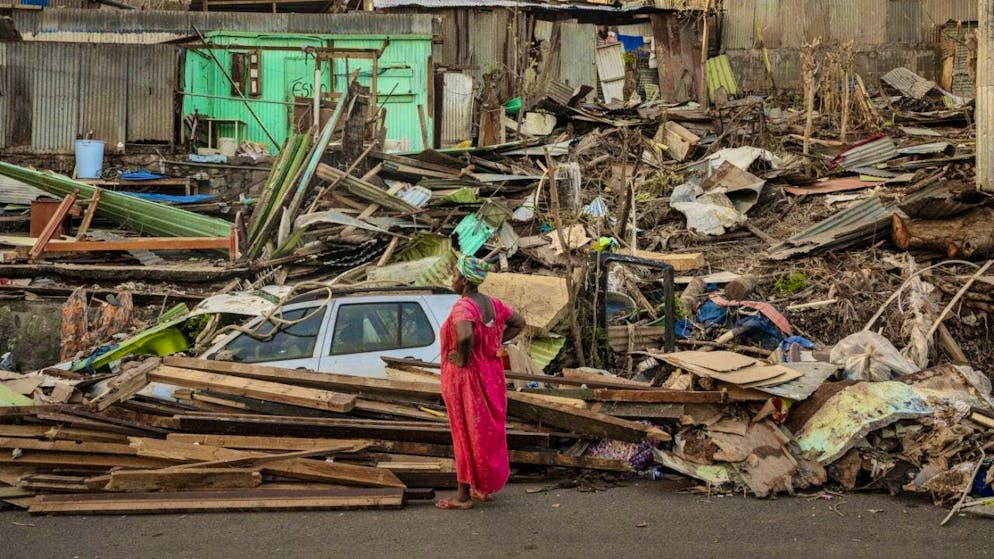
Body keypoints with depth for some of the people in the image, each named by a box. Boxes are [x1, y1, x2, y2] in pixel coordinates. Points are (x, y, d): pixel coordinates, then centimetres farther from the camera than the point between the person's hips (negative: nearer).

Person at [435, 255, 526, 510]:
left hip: (465, 378, -8)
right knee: (488, 430, 16)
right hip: (491, 375, 8)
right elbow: (518, 323, 15)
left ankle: (463, 495, 9)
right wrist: (496, 343, 9)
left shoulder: (462, 307, -23)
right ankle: (485, 487, 27)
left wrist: (463, 359, -24)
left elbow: (465, 335, -41)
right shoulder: (492, 303, 3)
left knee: (467, 434, 1)